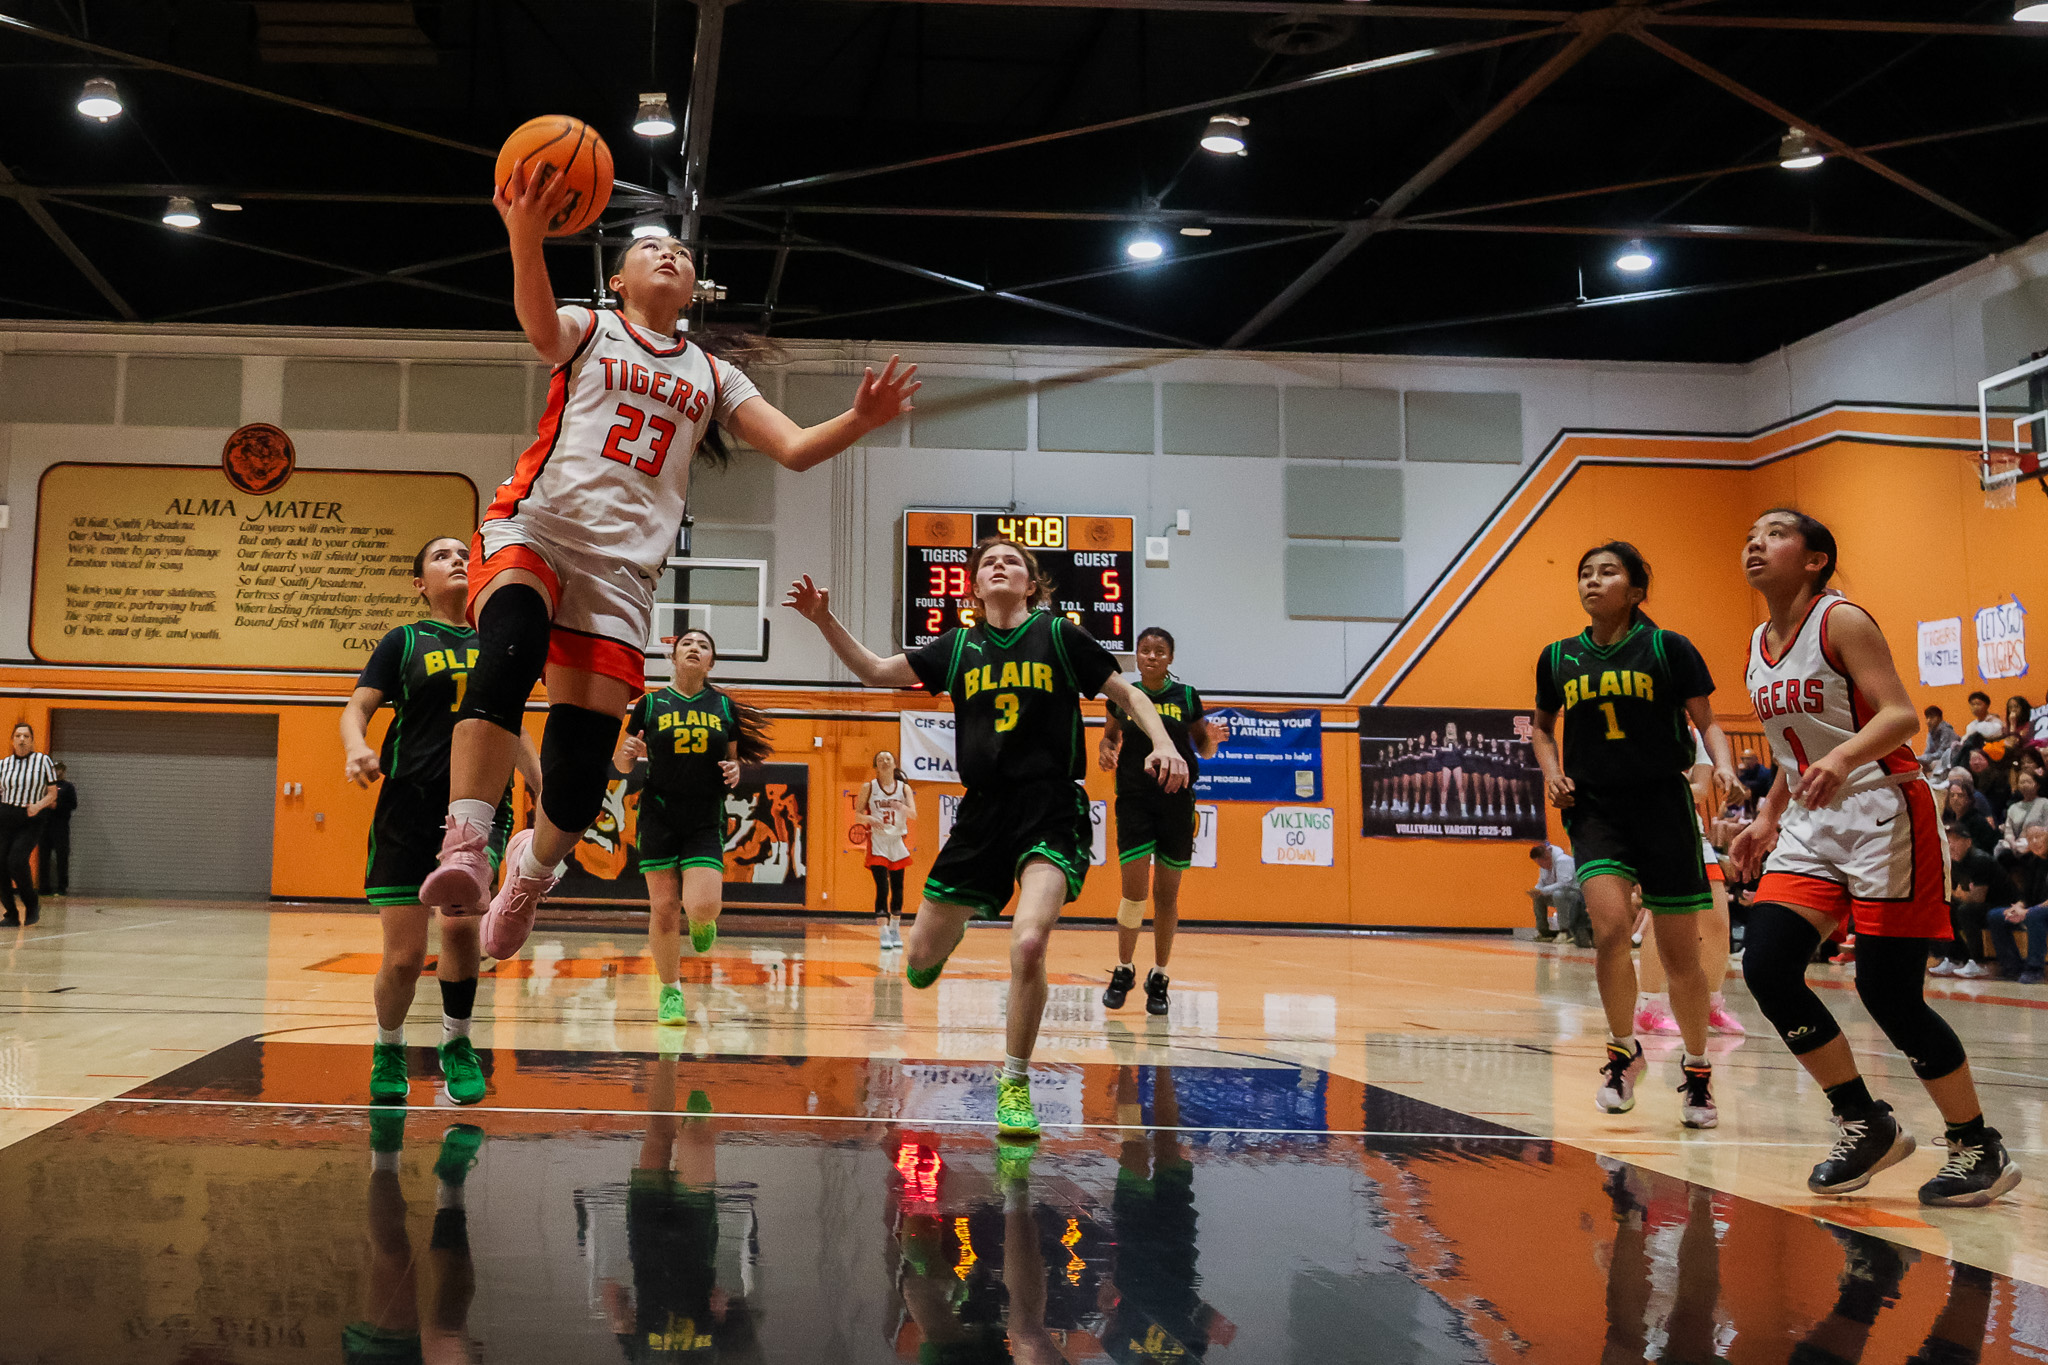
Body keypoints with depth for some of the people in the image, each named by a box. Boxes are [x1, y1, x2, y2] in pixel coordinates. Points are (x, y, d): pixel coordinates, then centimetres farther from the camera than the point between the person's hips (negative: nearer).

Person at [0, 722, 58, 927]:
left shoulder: (43, 761, 2)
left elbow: (52, 793, 5)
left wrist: (39, 805, -13)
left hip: (30, 822, -3)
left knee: (17, 860, -22)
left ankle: (32, 905, -1)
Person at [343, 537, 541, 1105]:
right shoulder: (404, 641, 7)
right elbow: (357, 708, -2)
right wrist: (357, 748, -24)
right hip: (409, 802, -1)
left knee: (459, 920, -24)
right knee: (404, 957, -3)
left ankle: (457, 1044, 0)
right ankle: (389, 1049, 27)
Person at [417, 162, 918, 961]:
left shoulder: (712, 377, 25)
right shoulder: (587, 332, 15)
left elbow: (794, 450, 14)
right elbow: (538, 320, -10)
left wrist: (858, 422, -7)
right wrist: (526, 235, -31)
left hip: (622, 564, 3)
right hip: (534, 529, -3)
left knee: (584, 754, -5)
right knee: (512, 647, -35)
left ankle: (534, 865, 25)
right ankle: (465, 844, -40)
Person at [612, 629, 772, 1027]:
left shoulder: (724, 707, 7)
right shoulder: (651, 703, 3)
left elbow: (734, 759, 18)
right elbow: (621, 764, 9)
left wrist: (734, 772, -5)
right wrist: (628, 753, -14)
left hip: (706, 821, 0)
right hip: (659, 817, 0)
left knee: (702, 906, -17)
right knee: (664, 908, -1)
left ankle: (702, 920, 22)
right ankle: (670, 991, 16)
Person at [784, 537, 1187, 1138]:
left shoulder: (1058, 635, 1)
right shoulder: (959, 647, 9)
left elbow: (1128, 693, 6)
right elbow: (876, 671, 14)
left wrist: (1164, 745, -11)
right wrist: (825, 621, 1)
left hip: (1051, 809, -4)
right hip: (983, 811, 4)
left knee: (1028, 942, -26)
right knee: (921, 956, 7)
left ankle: (1014, 1086, -6)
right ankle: (954, 927, 47)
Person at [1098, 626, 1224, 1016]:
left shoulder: (1186, 696, 2)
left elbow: (1204, 750, 10)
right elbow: (1109, 736, 16)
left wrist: (1212, 739, -12)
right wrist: (1105, 751, -6)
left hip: (1177, 801, 1)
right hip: (1134, 799, 0)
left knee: (1167, 894, 5)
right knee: (1135, 889, -8)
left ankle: (1159, 978, 18)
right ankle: (1123, 971, 12)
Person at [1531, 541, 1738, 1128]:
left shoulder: (1669, 649, -2)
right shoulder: (1558, 658, 8)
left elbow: (1706, 720, 3)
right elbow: (1543, 727, 23)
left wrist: (1723, 765, -16)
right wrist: (1552, 771, 5)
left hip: (1663, 804, -1)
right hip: (1594, 807, 2)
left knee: (1679, 952, 3)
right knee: (1610, 924, -21)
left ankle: (1697, 1072, 22)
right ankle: (1623, 1052, 1)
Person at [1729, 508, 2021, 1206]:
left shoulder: (1842, 621, -10)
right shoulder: (1759, 647, 13)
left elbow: (1900, 715, -20)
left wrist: (1843, 758, -37)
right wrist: (1769, 819, 16)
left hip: (1882, 814, -7)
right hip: (1812, 822, 8)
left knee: (1888, 991, -9)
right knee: (1766, 969, -7)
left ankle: (1981, 1149, 10)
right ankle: (1867, 1125, 8)